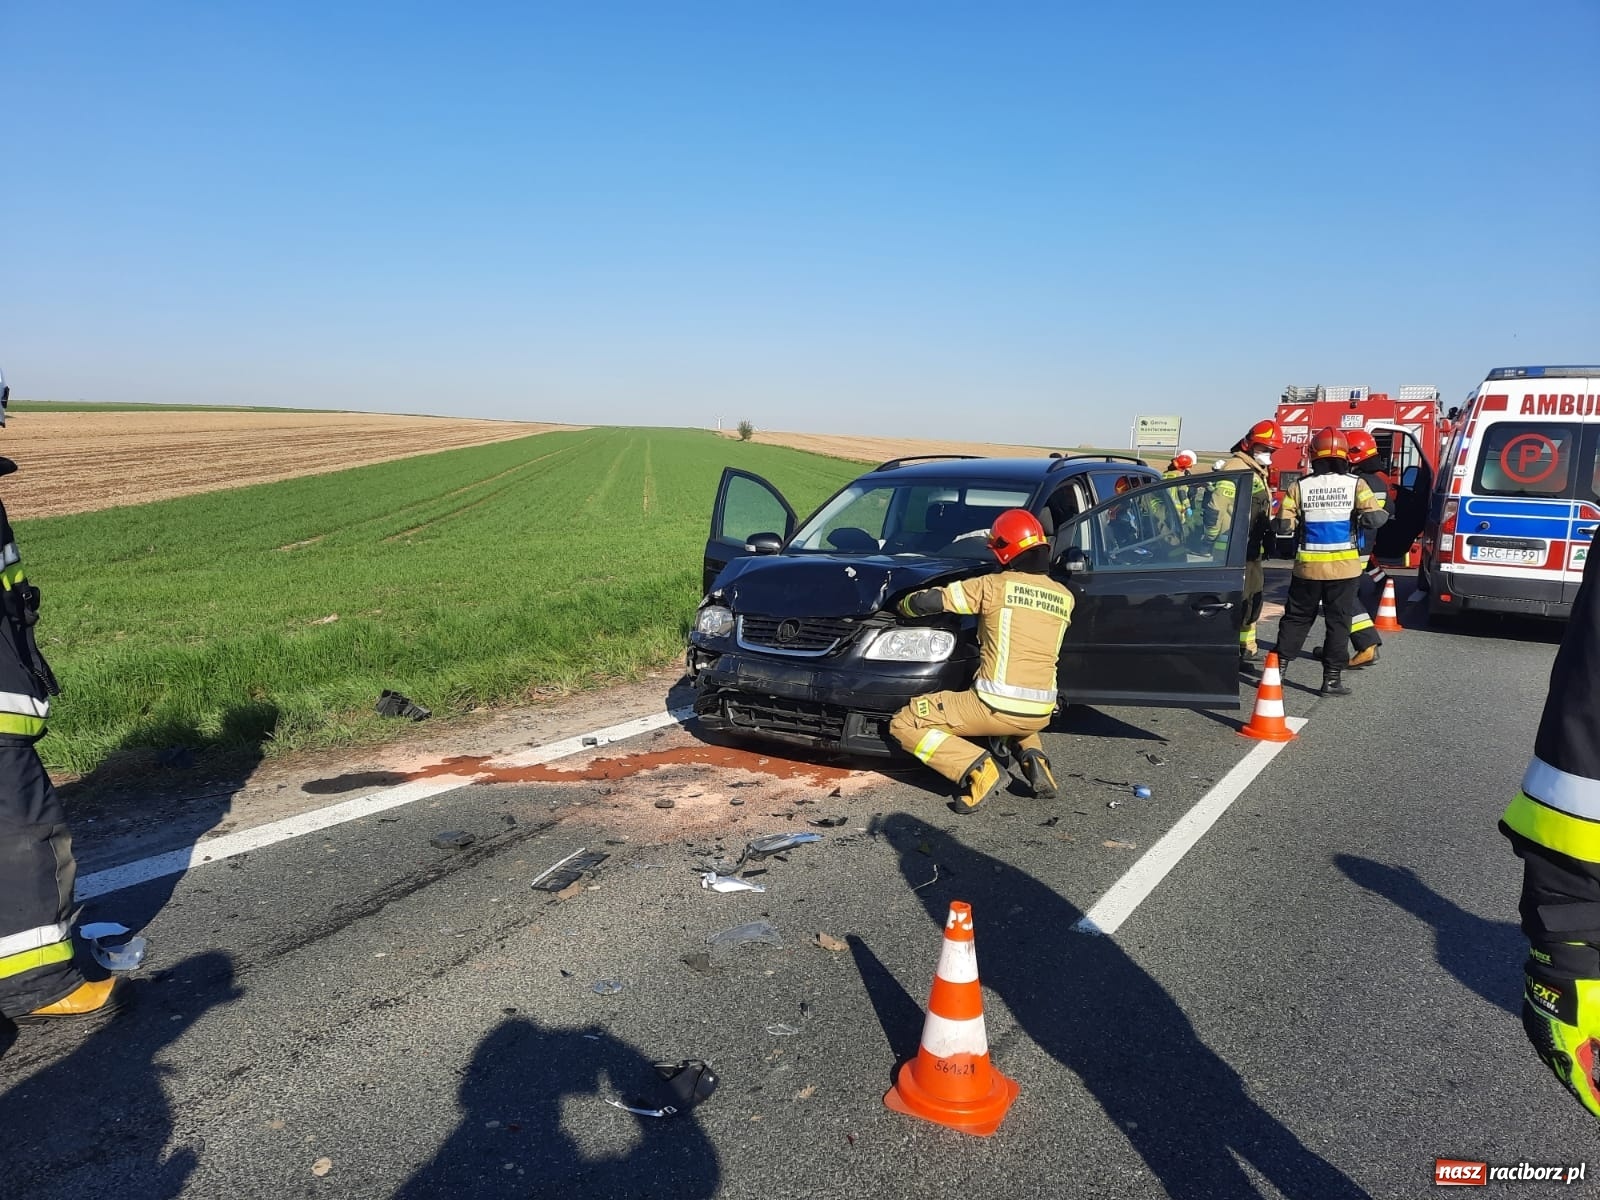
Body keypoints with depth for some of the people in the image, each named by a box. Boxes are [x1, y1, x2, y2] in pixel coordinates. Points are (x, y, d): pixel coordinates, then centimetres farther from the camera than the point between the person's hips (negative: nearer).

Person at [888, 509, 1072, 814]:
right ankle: (1033, 759, 13)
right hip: (1041, 714, 6)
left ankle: (977, 768, -10)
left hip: (996, 708, -6)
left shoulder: (995, 585, -5)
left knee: (904, 725, 5)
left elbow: (928, 602, -6)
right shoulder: (1064, 598, 9)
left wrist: (903, 605, 14)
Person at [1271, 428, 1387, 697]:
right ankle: (1332, 679, 7)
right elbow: (1374, 518, -14)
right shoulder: (1355, 484, -6)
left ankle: (1279, 667, 15)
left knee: (1297, 617, 14)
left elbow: (1283, 526, -7)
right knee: (1337, 621, 6)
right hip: (1344, 565, -1)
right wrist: (1384, 513, 9)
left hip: (1307, 566, 1)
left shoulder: (1300, 486, -3)